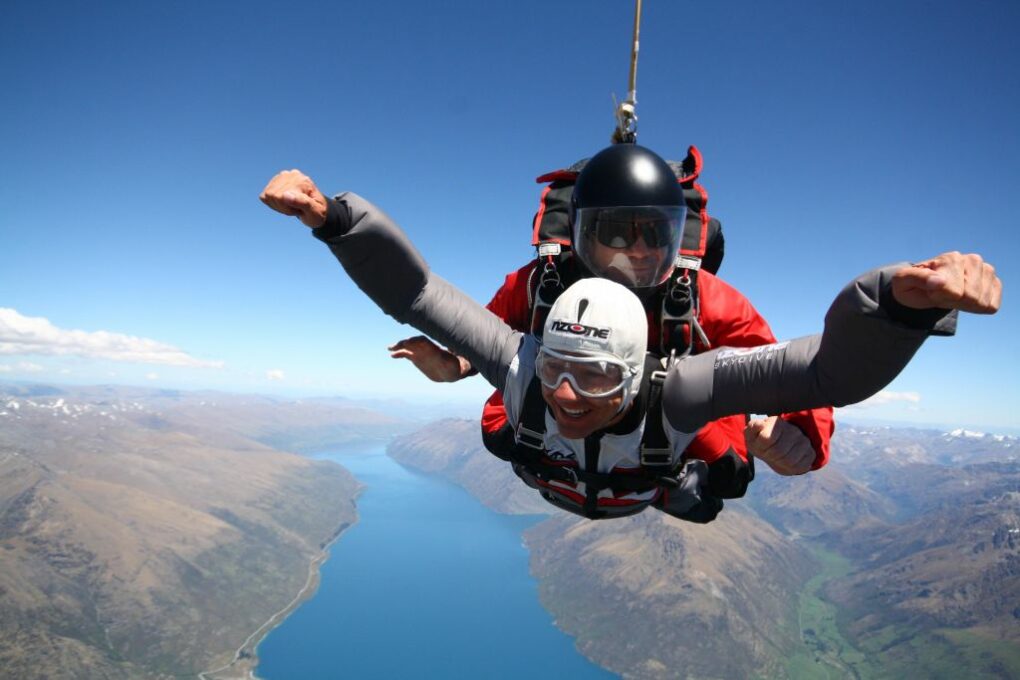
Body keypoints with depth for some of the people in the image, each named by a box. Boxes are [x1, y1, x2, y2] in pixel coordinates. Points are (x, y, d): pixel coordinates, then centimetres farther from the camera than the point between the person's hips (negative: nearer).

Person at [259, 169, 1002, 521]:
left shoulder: (676, 387, -50)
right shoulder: (524, 367, -45)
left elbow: (837, 369, -58)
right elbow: (412, 291, -46)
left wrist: (906, 299, -78)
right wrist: (331, 216, -59)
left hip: (663, 493, -1)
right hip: (555, 490, 1)